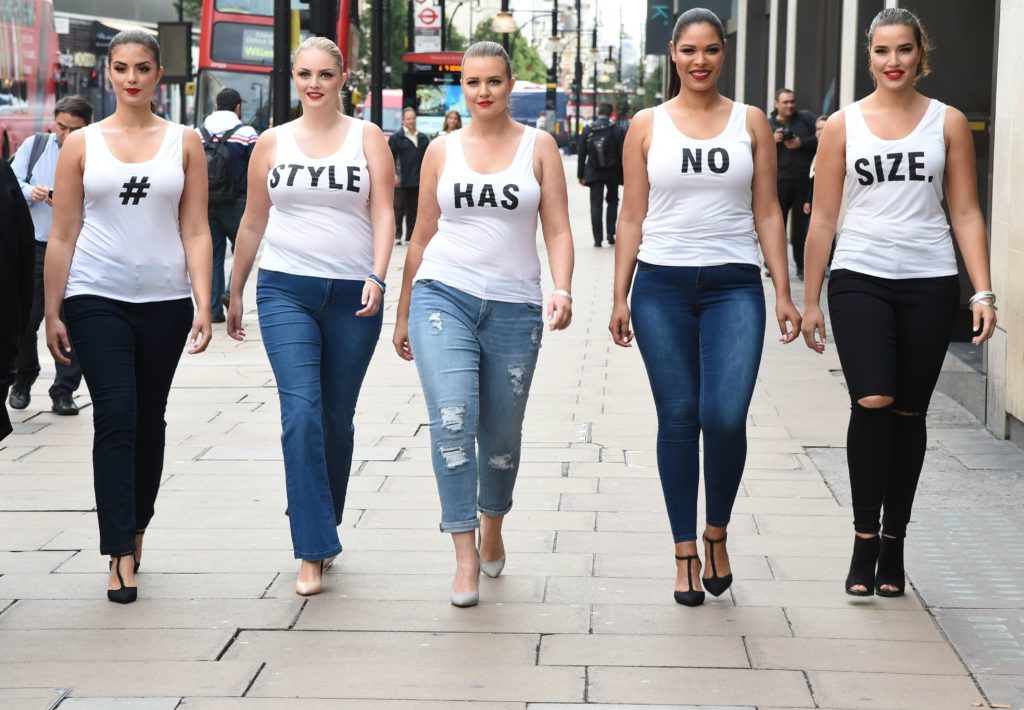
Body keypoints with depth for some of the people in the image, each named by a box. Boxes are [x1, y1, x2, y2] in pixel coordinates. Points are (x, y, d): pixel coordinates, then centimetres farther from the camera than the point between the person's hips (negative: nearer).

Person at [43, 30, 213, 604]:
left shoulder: (184, 143, 5)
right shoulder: (82, 144, 4)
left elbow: (196, 232, 3)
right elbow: (63, 236, 4)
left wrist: (203, 305, -5)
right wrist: (52, 313, 2)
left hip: (164, 302, 2)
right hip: (97, 299, -1)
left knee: (149, 422, 10)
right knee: (116, 419, -11)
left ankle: (135, 531, 28)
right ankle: (122, 556, -11)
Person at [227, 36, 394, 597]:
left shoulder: (367, 138, 5)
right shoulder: (273, 143, 9)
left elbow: (383, 214, -1)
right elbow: (253, 223, 15)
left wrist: (377, 277, -16)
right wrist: (234, 293, 18)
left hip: (353, 294, 0)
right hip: (286, 292, 0)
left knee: (337, 419, 8)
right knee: (301, 414, -14)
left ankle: (324, 529, 27)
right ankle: (313, 552, -14)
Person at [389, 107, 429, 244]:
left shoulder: (423, 139, 14)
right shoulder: (396, 137, 0)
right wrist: (394, 175, -13)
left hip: (417, 181, 5)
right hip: (401, 181, -5)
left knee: (413, 210, 7)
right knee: (399, 209, -2)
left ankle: (410, 237, 12)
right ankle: (397, 236, 3)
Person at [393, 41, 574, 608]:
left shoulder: (538, 147, 6)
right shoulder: (442, 151, 8)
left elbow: (557, 229, 1)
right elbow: (423, 236, 14)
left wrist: (562, 290, -16)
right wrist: (403, 314, 15)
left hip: (514, 307, 0)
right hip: (443, 297, 0)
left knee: (502, 434, 8)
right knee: (453, 421, -17)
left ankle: (492, 528, 35)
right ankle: (465, 555, -13)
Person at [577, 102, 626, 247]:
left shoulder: (587, 130, -4)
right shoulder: (617, 131, -7)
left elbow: (581, 154, -2)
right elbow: (622, 154, -7)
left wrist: (580, 174, 5)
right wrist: (623, 174, 1)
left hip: (594, 173, 0)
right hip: (613, 173, 0)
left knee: (596, 205, 4)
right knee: (612, 201, 17)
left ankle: (598, 238, -1)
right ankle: (610, 233, 8)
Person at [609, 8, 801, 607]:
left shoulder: (750, 123, 7)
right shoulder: (648, 125, 6)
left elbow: (768, 213, 7)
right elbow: (633, 217, 7)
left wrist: (784, 293, 1)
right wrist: (619, 297, 2)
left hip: (734, 286, 0)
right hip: (663, 286, 0)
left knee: (726, 418, -13)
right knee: (678, 419, 3)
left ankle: (717, 534, 11)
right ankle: (686, 554, 13)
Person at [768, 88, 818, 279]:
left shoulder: (806, 118, 7)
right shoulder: (767, 125, 10)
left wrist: (801, 143, -13)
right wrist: (772, 141, -12)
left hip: (803, 180, -1)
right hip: (778, 180, 1)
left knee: (802, 224, 4)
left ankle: (801, 266, 10)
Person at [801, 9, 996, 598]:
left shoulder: (948, 123, 5)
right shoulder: (844, 125, 4)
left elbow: (967, 213, 5)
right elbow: (823, 217, 6)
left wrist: (984, 292, -4)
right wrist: (811, 301, 5)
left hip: (929, 284, 1)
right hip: (860, 279, -1)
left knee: (909, 414, 7)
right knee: (872, 403, -17)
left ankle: (894, 543, 20)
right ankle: (864, 540, -4)